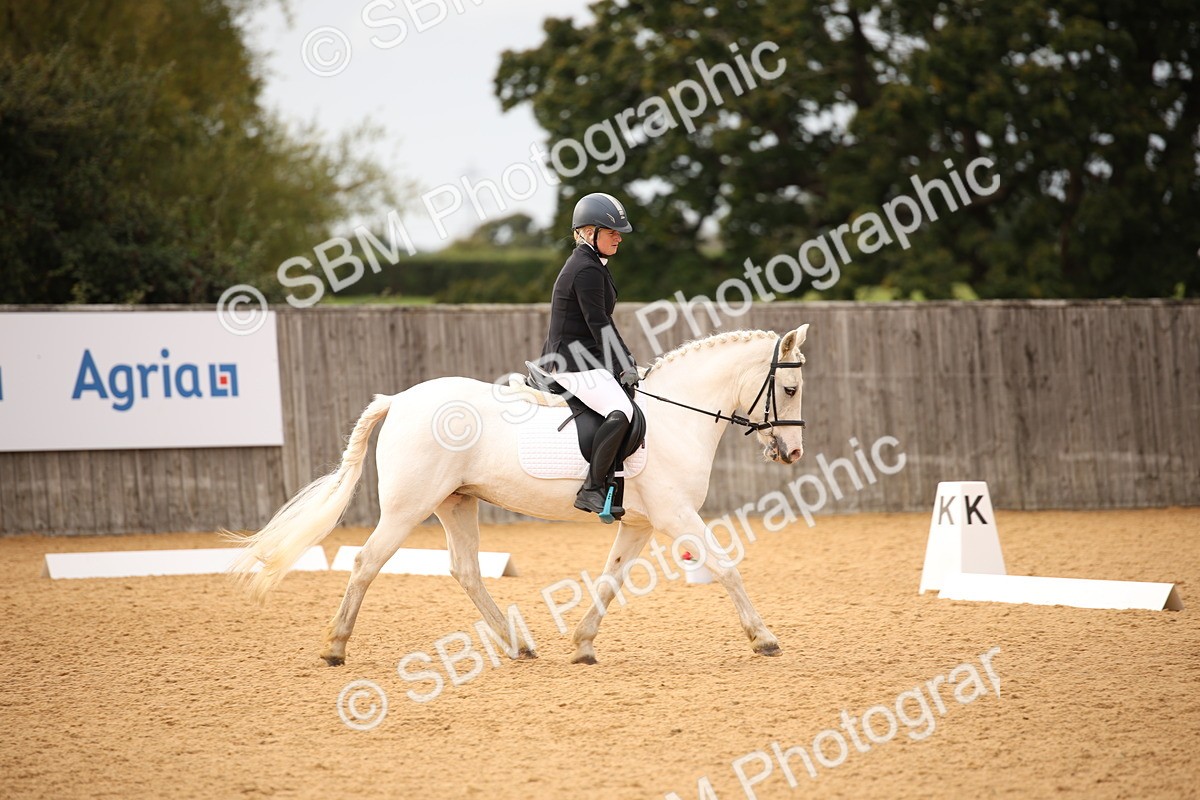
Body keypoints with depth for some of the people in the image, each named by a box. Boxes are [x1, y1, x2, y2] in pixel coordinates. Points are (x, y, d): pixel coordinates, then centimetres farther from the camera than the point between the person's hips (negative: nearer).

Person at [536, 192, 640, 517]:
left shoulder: (589, 265, 19)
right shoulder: (587, 270, -14)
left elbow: (600, 324, 22)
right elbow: (599, 325, -18)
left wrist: (625, 361, 16)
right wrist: (625, 365, -15)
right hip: (574, 364, -11)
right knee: (620, 410, -30)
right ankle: (592, 489, -31)